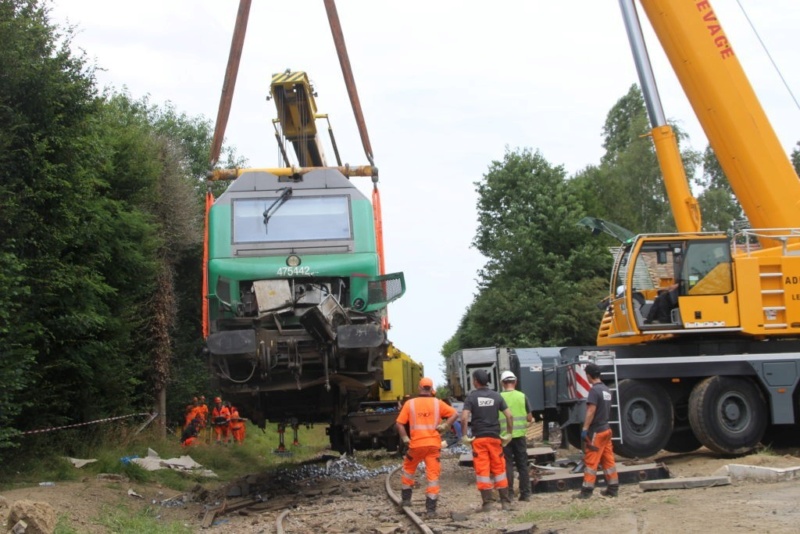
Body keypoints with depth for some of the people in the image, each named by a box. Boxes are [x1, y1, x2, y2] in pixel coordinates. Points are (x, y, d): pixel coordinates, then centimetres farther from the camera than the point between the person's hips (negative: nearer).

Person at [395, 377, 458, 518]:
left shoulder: (410, 403, 0)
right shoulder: (437, 403, 3)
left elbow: (399, 424, -3)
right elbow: (454, 414, 0)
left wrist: (405, 438, 2)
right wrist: (445, 426, -4)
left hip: (416, 444, 0)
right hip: (434, 443, 0)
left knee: (408, 469, 24)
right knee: (433, 475, 3)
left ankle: (406, 499, 28)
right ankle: (431, 509, 0)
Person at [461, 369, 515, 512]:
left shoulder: (471, 397, -4)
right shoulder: (496, 396, 6)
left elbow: (464, 417, -15)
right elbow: (509, 416, 1)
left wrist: (464, 436, -8)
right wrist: (509, 434, 8)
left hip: (479, 438, -3)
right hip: (495, 437, 3)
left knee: (482, 470, 0)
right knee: (499, 469, 9)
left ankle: (487, 503, -2)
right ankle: (505, 502, 10)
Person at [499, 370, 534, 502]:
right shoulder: (522, 396, -1)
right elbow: (529, 418, 2)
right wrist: (530, 421, 23)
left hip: (505, 436, -1)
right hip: (519, 435, 2)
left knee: (507, 465, 5)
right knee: (523, 465, 9)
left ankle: (509, 493, 4)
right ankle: (525, 493, 10)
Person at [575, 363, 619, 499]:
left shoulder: (594, 390, -16)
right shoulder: (606, 389, 10)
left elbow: (591, 411, -22)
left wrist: (584, 429, -21)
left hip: (596, 431, -8)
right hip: (606, 429, 8)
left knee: (590, 461, -5)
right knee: (608, 460, 11)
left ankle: (587, 490, -4)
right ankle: (613, 488, 13)